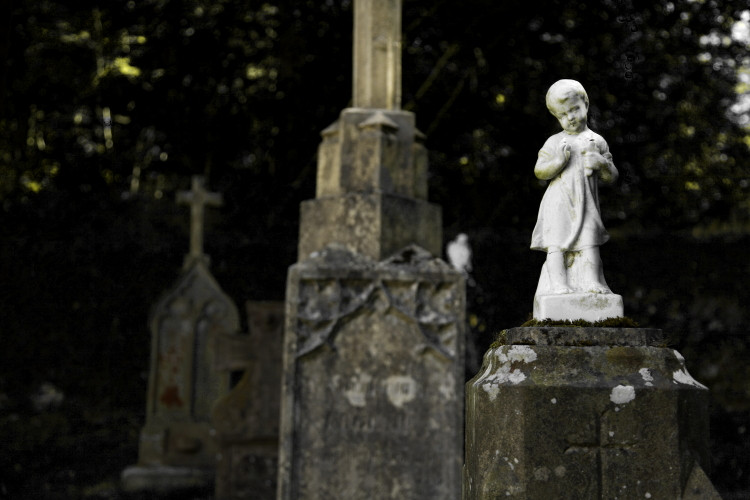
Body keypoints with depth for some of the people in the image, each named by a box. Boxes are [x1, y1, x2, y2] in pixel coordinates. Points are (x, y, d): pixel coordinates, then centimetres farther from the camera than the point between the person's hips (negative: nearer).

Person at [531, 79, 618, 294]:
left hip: (586, 204, 1)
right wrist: (559, 161, -16)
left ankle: (591, 281, -9)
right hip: (558, 203, -1)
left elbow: (611, 177, 12)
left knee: (588, 242, -8)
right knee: (556, 243, -8)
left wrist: (602, 163, -10)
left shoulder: (597, 141, 12)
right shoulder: (555, 142, 9)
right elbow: (539, 170, 1)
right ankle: (558, 283, -8)